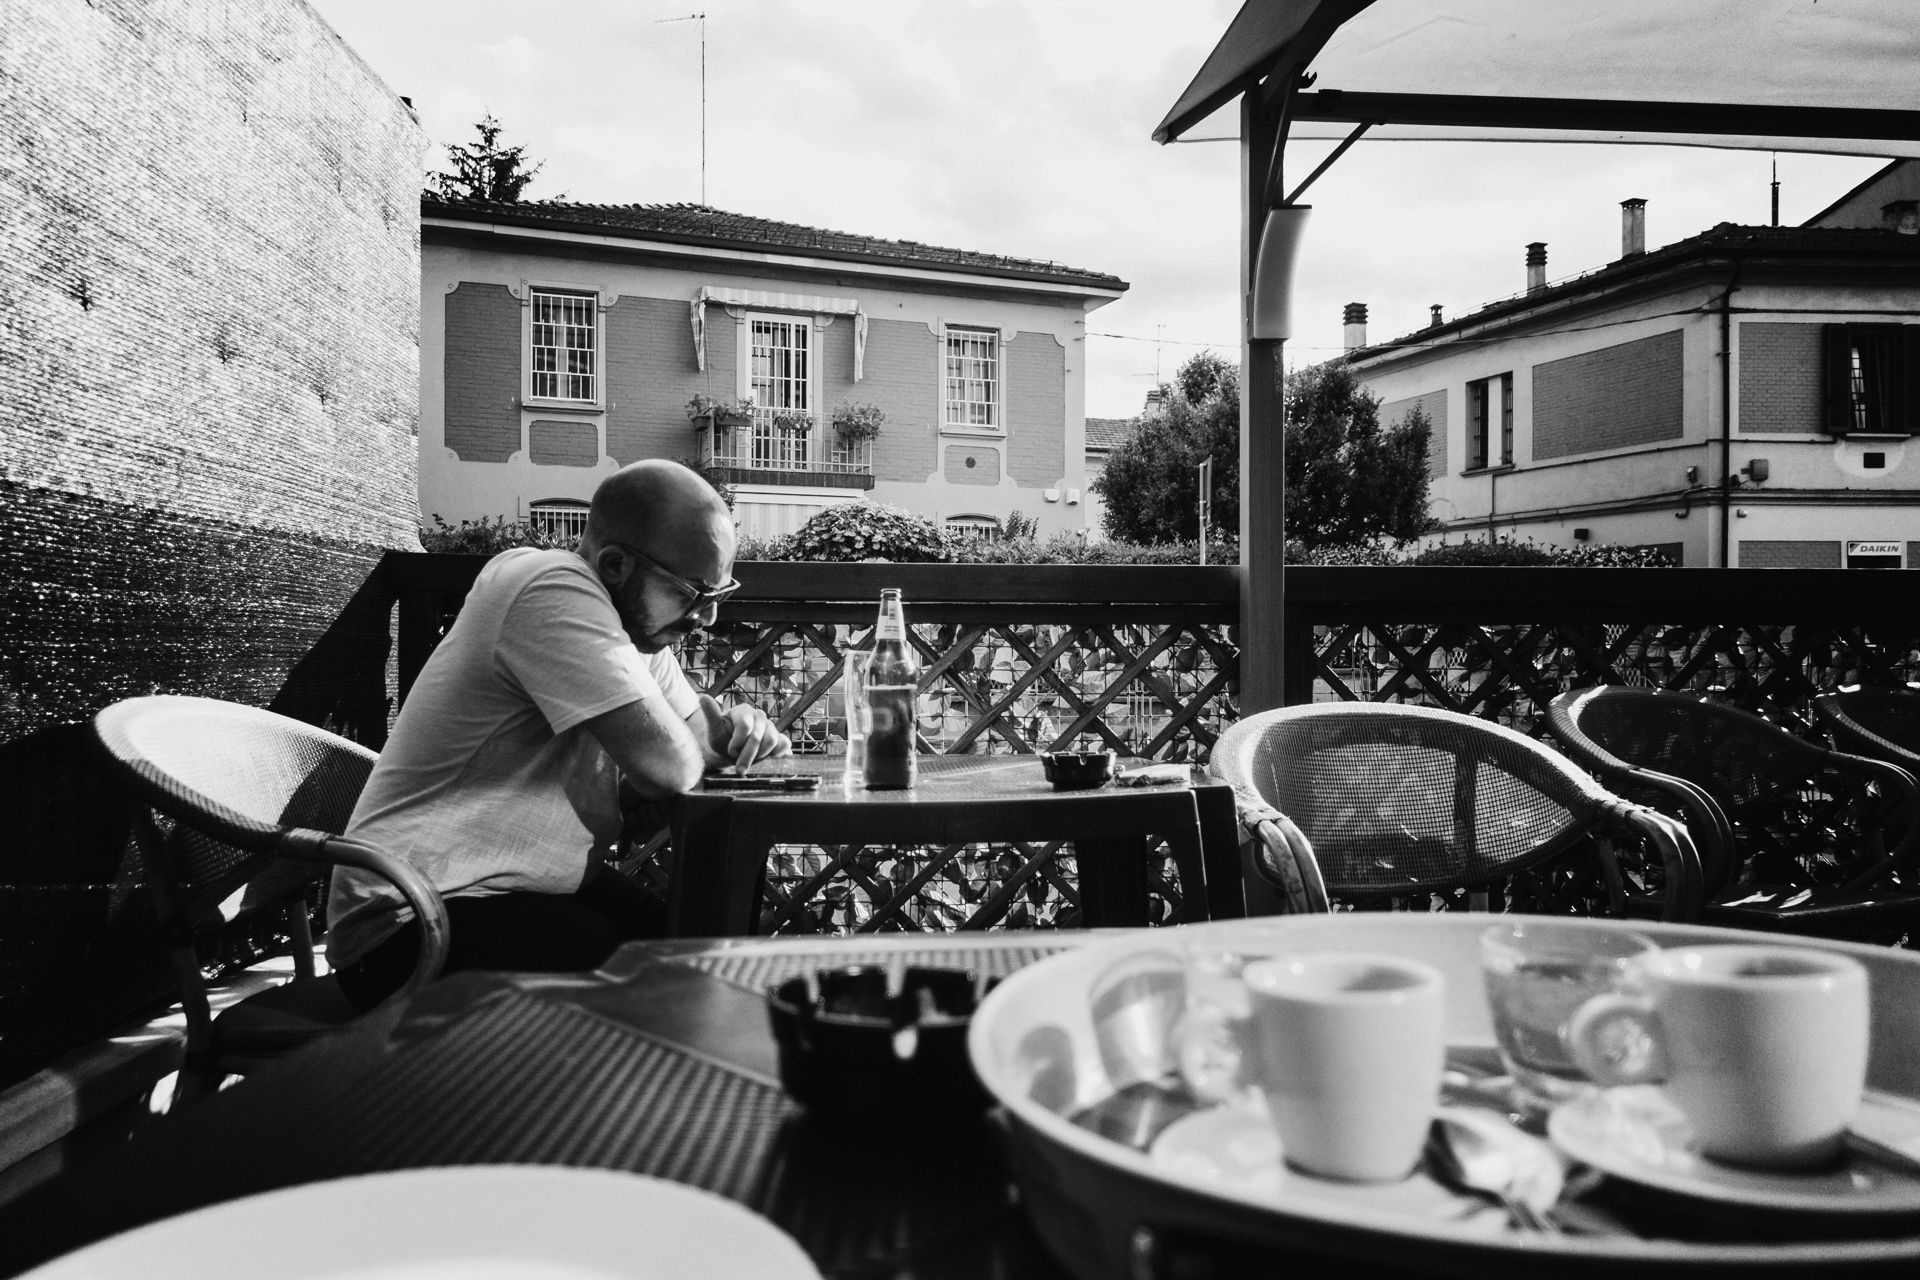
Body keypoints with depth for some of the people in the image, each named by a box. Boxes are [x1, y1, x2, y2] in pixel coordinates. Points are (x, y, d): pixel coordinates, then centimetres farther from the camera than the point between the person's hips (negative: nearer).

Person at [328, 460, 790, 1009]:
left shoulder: (639, 618, 8)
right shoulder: (553, 592, -22)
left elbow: (692, 731, 18)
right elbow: (668, 769, -28)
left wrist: (736, 726, -5)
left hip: (541, 883, 9)